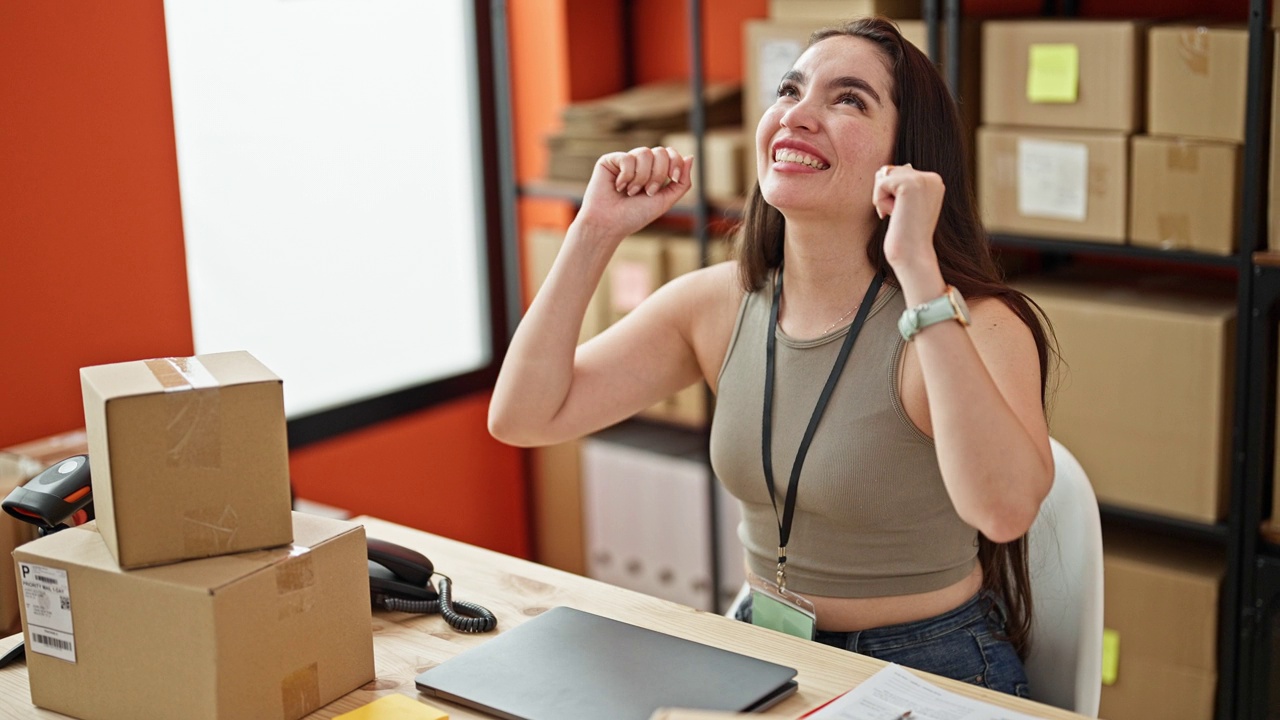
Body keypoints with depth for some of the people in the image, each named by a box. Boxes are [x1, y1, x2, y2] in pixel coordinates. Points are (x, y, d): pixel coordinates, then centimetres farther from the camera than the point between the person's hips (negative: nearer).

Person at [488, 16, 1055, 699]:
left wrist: (918, 268, -37)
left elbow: (1004, 508, -38)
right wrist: (595, 231, -12)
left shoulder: (972, 322, -18)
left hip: (928, 672, -4)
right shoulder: (718, 305, -3)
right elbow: (522, 417, -5)